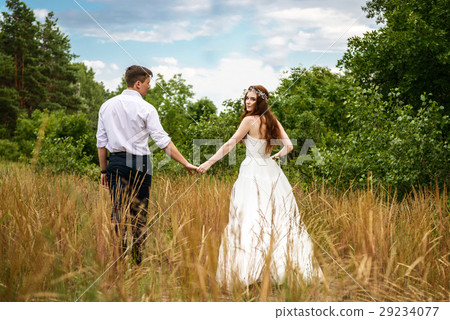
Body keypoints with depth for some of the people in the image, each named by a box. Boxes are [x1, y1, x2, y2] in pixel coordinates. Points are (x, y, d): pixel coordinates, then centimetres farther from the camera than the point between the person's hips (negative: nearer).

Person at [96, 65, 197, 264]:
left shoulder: (107, 106, 7)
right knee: (139, 213, 7)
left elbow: (101, 141, 9)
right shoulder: (145, 108, -6)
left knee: (118, 211, 3)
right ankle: (138, 260, 11)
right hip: (139, 163, -3)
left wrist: (104, 170, 16)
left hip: (115, 161, 3)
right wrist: (186, 163, -7)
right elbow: (163, 141, -10)